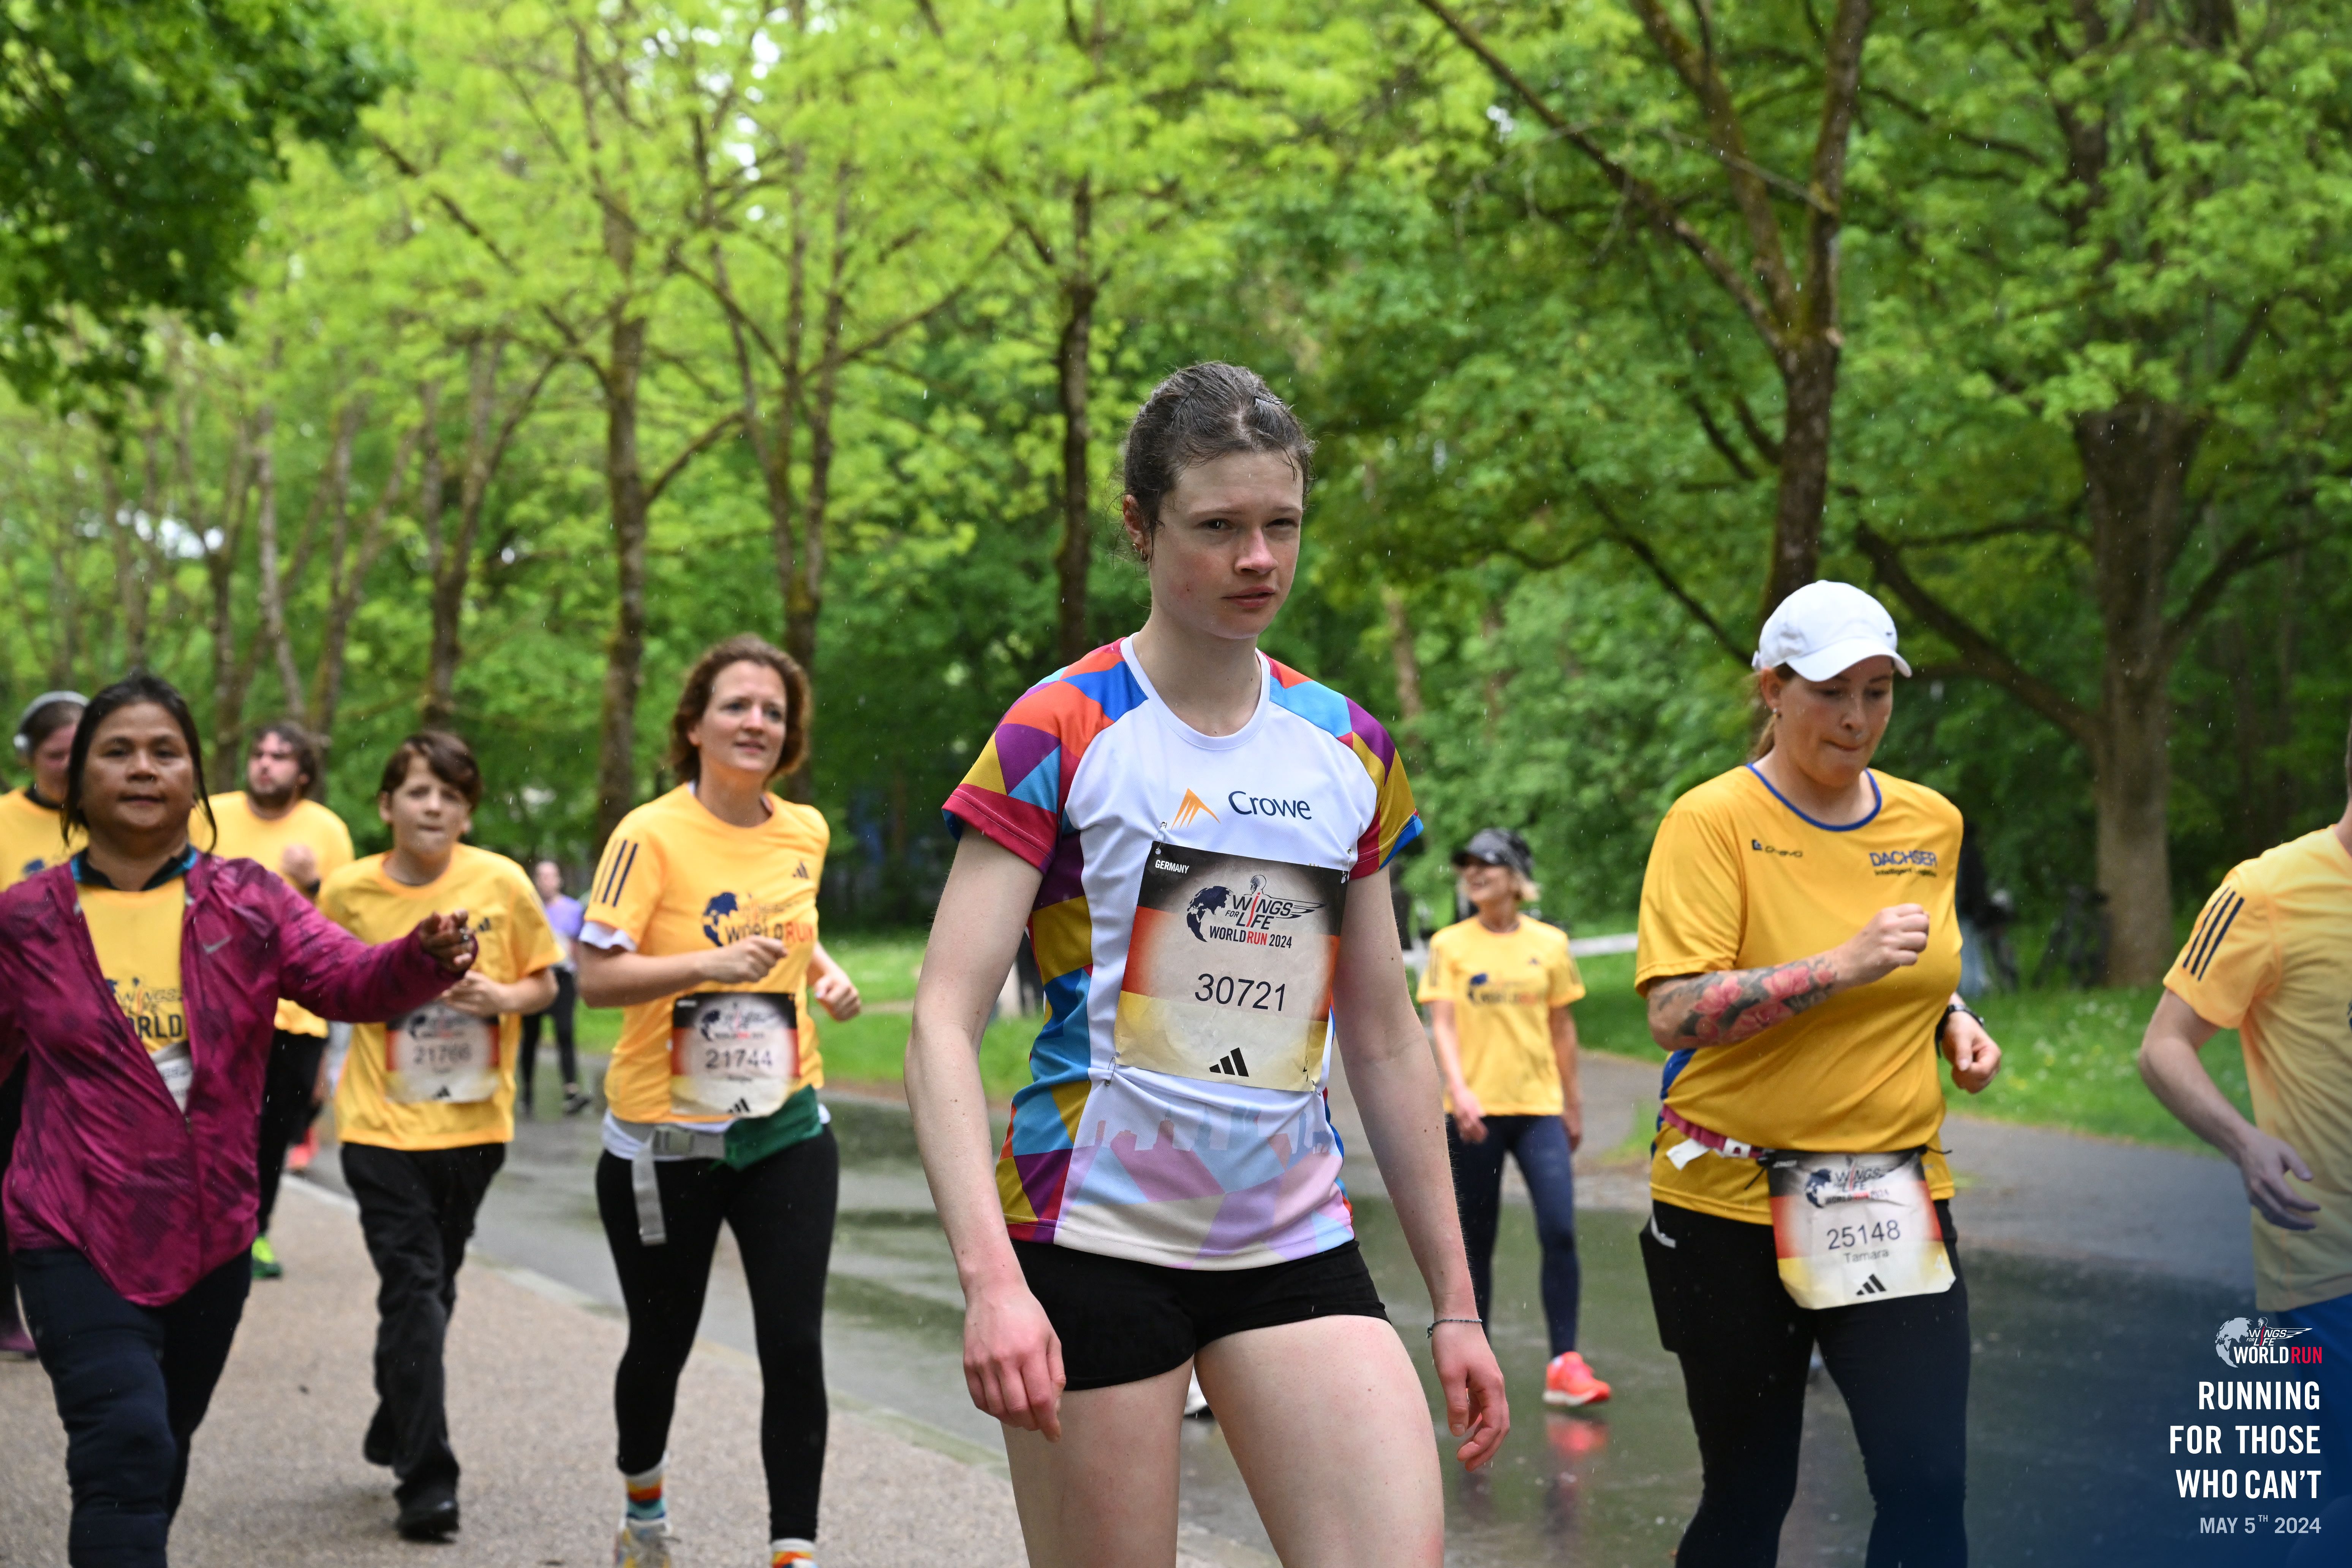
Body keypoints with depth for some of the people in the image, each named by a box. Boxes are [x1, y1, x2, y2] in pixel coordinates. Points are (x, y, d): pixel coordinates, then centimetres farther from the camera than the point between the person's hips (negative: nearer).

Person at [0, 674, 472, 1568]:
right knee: (127, 1447, -18)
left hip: (211, 1238, 3)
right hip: (75, 1236, -3)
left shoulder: (248, 903, 0)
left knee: (162, 1452, 19)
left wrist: (424, 960, -33)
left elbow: (350, 980, -15)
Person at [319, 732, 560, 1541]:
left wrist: (505, 997, -16)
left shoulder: (502, 883, -5)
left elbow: (546, 982, 5)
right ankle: (428, 1481, -7)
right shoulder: (348, 892, -5)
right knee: (412, 1286, -10)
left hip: (474, 1121, 2)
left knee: (434, 1285, 16)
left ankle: (394, 1430, 38)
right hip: (384, 1122, -2)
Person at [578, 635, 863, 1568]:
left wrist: (824, 973, 5)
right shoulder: (652, 836, -13)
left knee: (795, 1346, -7)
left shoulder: (805, 832, 4)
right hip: (665, 1140, -3)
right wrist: (711, 963, -31)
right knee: (662, 1342, 14)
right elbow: (595, 977, -20)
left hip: (785, 1131, 3)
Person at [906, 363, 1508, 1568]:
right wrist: (988, 1278, -23)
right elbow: (944, 1024, -11)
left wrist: (1456, 1302, 13)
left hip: (1295, 1239, 4)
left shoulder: (1350, 751, 10)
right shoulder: (1060, 734, -5)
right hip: (1096, 1232, -4)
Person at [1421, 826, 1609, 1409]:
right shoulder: (1450, 945, 2)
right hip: (1475, 1112, -1)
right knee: (1476, 1240, 5)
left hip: (1540, 1107, 1)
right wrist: (1458, 1089, -20)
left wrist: (1573, 1106, 15)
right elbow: (1442, 1024, -5)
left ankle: (1564, 1365, -9)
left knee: (1560, 1231, -11)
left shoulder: (1550, 943, 7)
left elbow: (1562, 1028, 13)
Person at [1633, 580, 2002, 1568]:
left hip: (1896, 1196, 4)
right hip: (1736, 1199, -4)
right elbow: (1674, 1013, -20)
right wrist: (1843, 964, -26)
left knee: (1928, 1485, -8)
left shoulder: (1931, 823, 8)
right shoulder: (1713, 820, -8)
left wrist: (1953, 1024, 4)